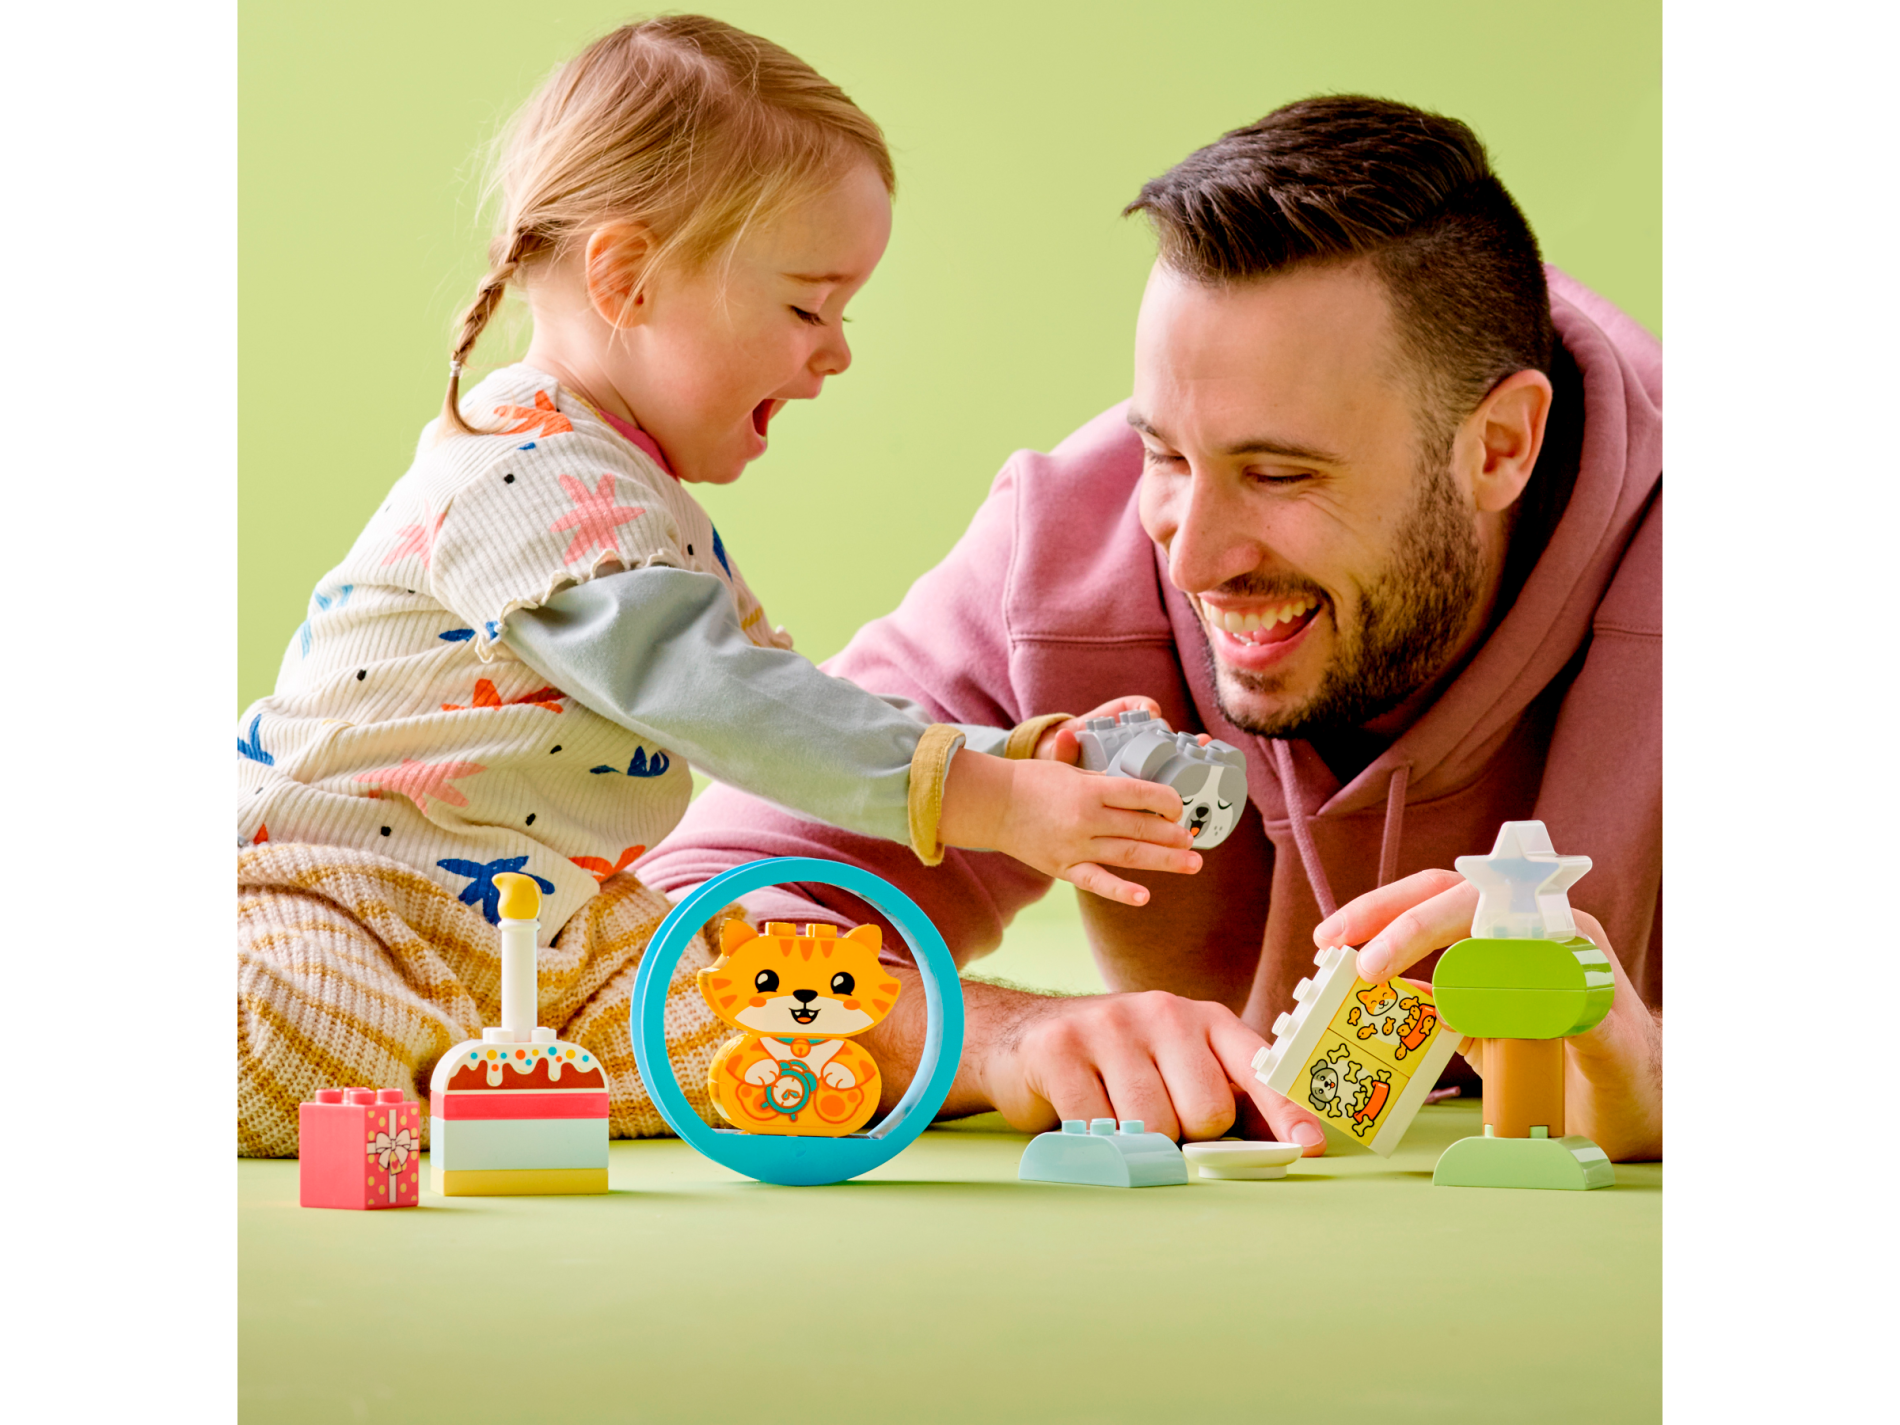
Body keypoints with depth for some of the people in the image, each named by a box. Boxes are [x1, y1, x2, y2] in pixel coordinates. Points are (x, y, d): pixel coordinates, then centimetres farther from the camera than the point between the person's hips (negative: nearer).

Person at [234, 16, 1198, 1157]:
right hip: (314, 915, -9)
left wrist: (1014, 758, 2)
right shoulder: (534, 483, -20)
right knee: (310, 1030, -37)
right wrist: (977, 802, -31)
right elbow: (713, 697, -29)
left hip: (541, 930, 9)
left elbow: (790, 707, 16)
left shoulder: (645, 502, 15)